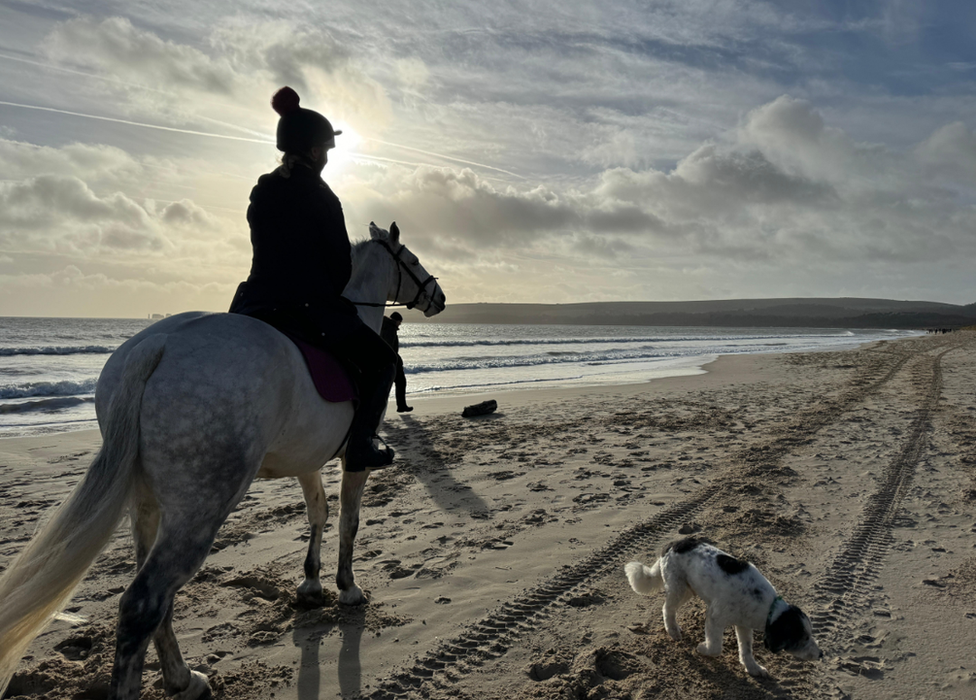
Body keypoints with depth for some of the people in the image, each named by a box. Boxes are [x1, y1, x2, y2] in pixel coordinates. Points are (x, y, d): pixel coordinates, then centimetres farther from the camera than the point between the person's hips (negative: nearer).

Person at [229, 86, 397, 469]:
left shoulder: (260, 194, 11)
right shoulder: (321, 197, -9)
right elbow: (341, 263, -6)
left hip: (255, 306, 7)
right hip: (309, 309, -7)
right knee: (381, 360, 9)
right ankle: (360, 448, 3)